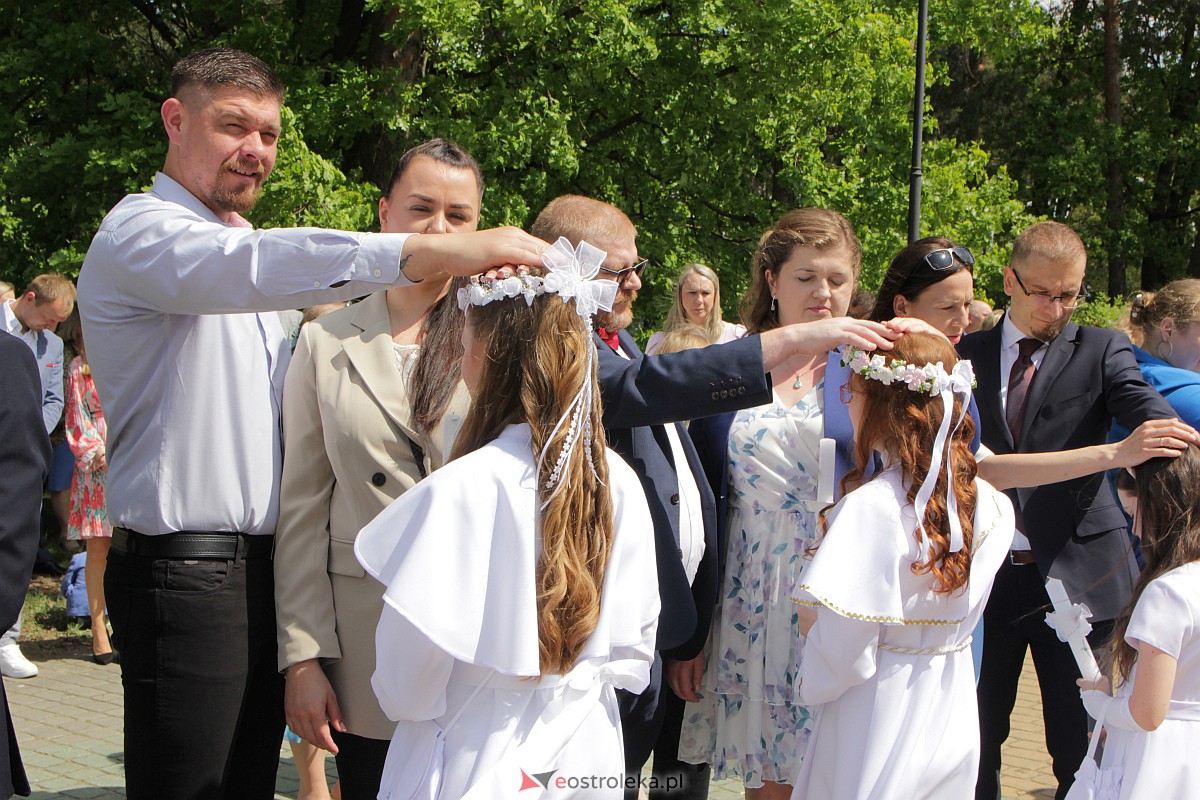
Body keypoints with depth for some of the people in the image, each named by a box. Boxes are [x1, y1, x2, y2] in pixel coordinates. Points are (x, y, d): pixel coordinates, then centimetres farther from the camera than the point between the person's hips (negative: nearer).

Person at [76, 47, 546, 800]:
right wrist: (433, 253, -42)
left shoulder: (232, 244, 22)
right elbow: (257, 266, -31)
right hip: (186, 574, -9)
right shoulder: (141, 234, -10)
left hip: (261, 569, 9)